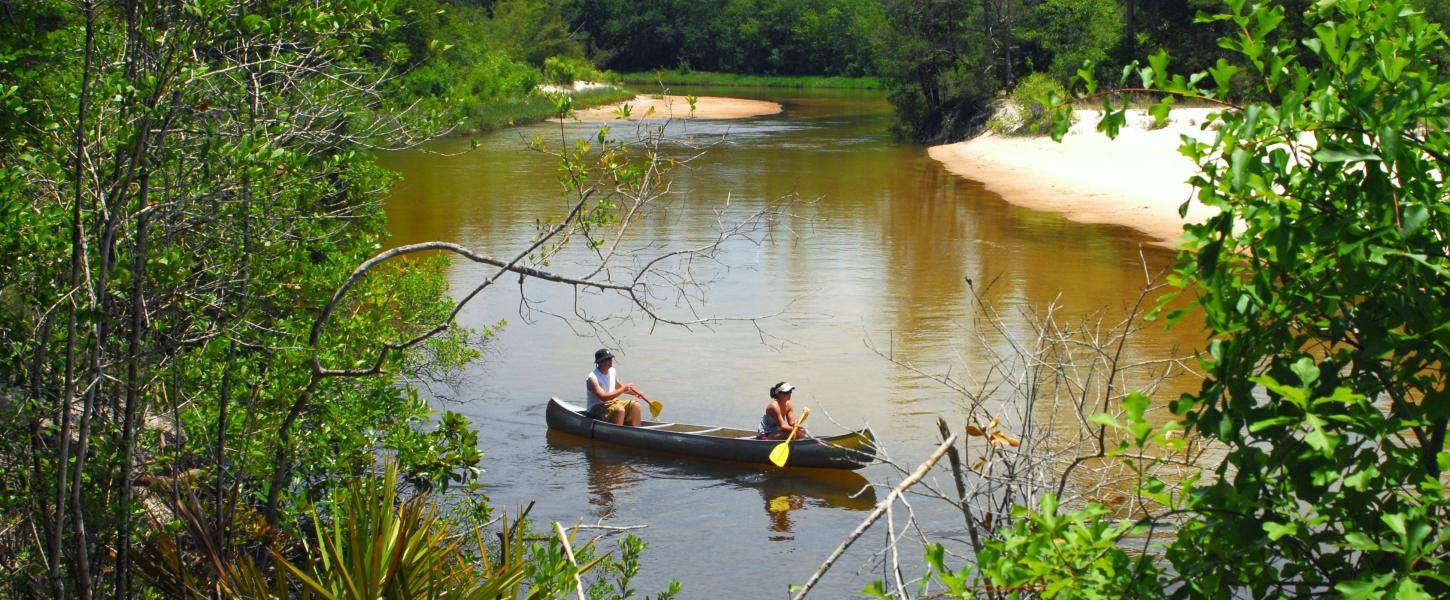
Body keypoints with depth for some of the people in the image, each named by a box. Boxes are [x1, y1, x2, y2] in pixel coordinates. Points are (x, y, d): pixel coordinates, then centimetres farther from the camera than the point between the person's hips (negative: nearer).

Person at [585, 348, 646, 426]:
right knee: (620, 409, -32)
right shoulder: (592, 378, -21)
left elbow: (619, 386, 22)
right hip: (595, 409, -8)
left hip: (611, 402, 8)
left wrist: (635, 392, 7)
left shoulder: (612, 371, 5)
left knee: (635, 404, -9)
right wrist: (623, 389, -27)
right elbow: (603, 397, -29)